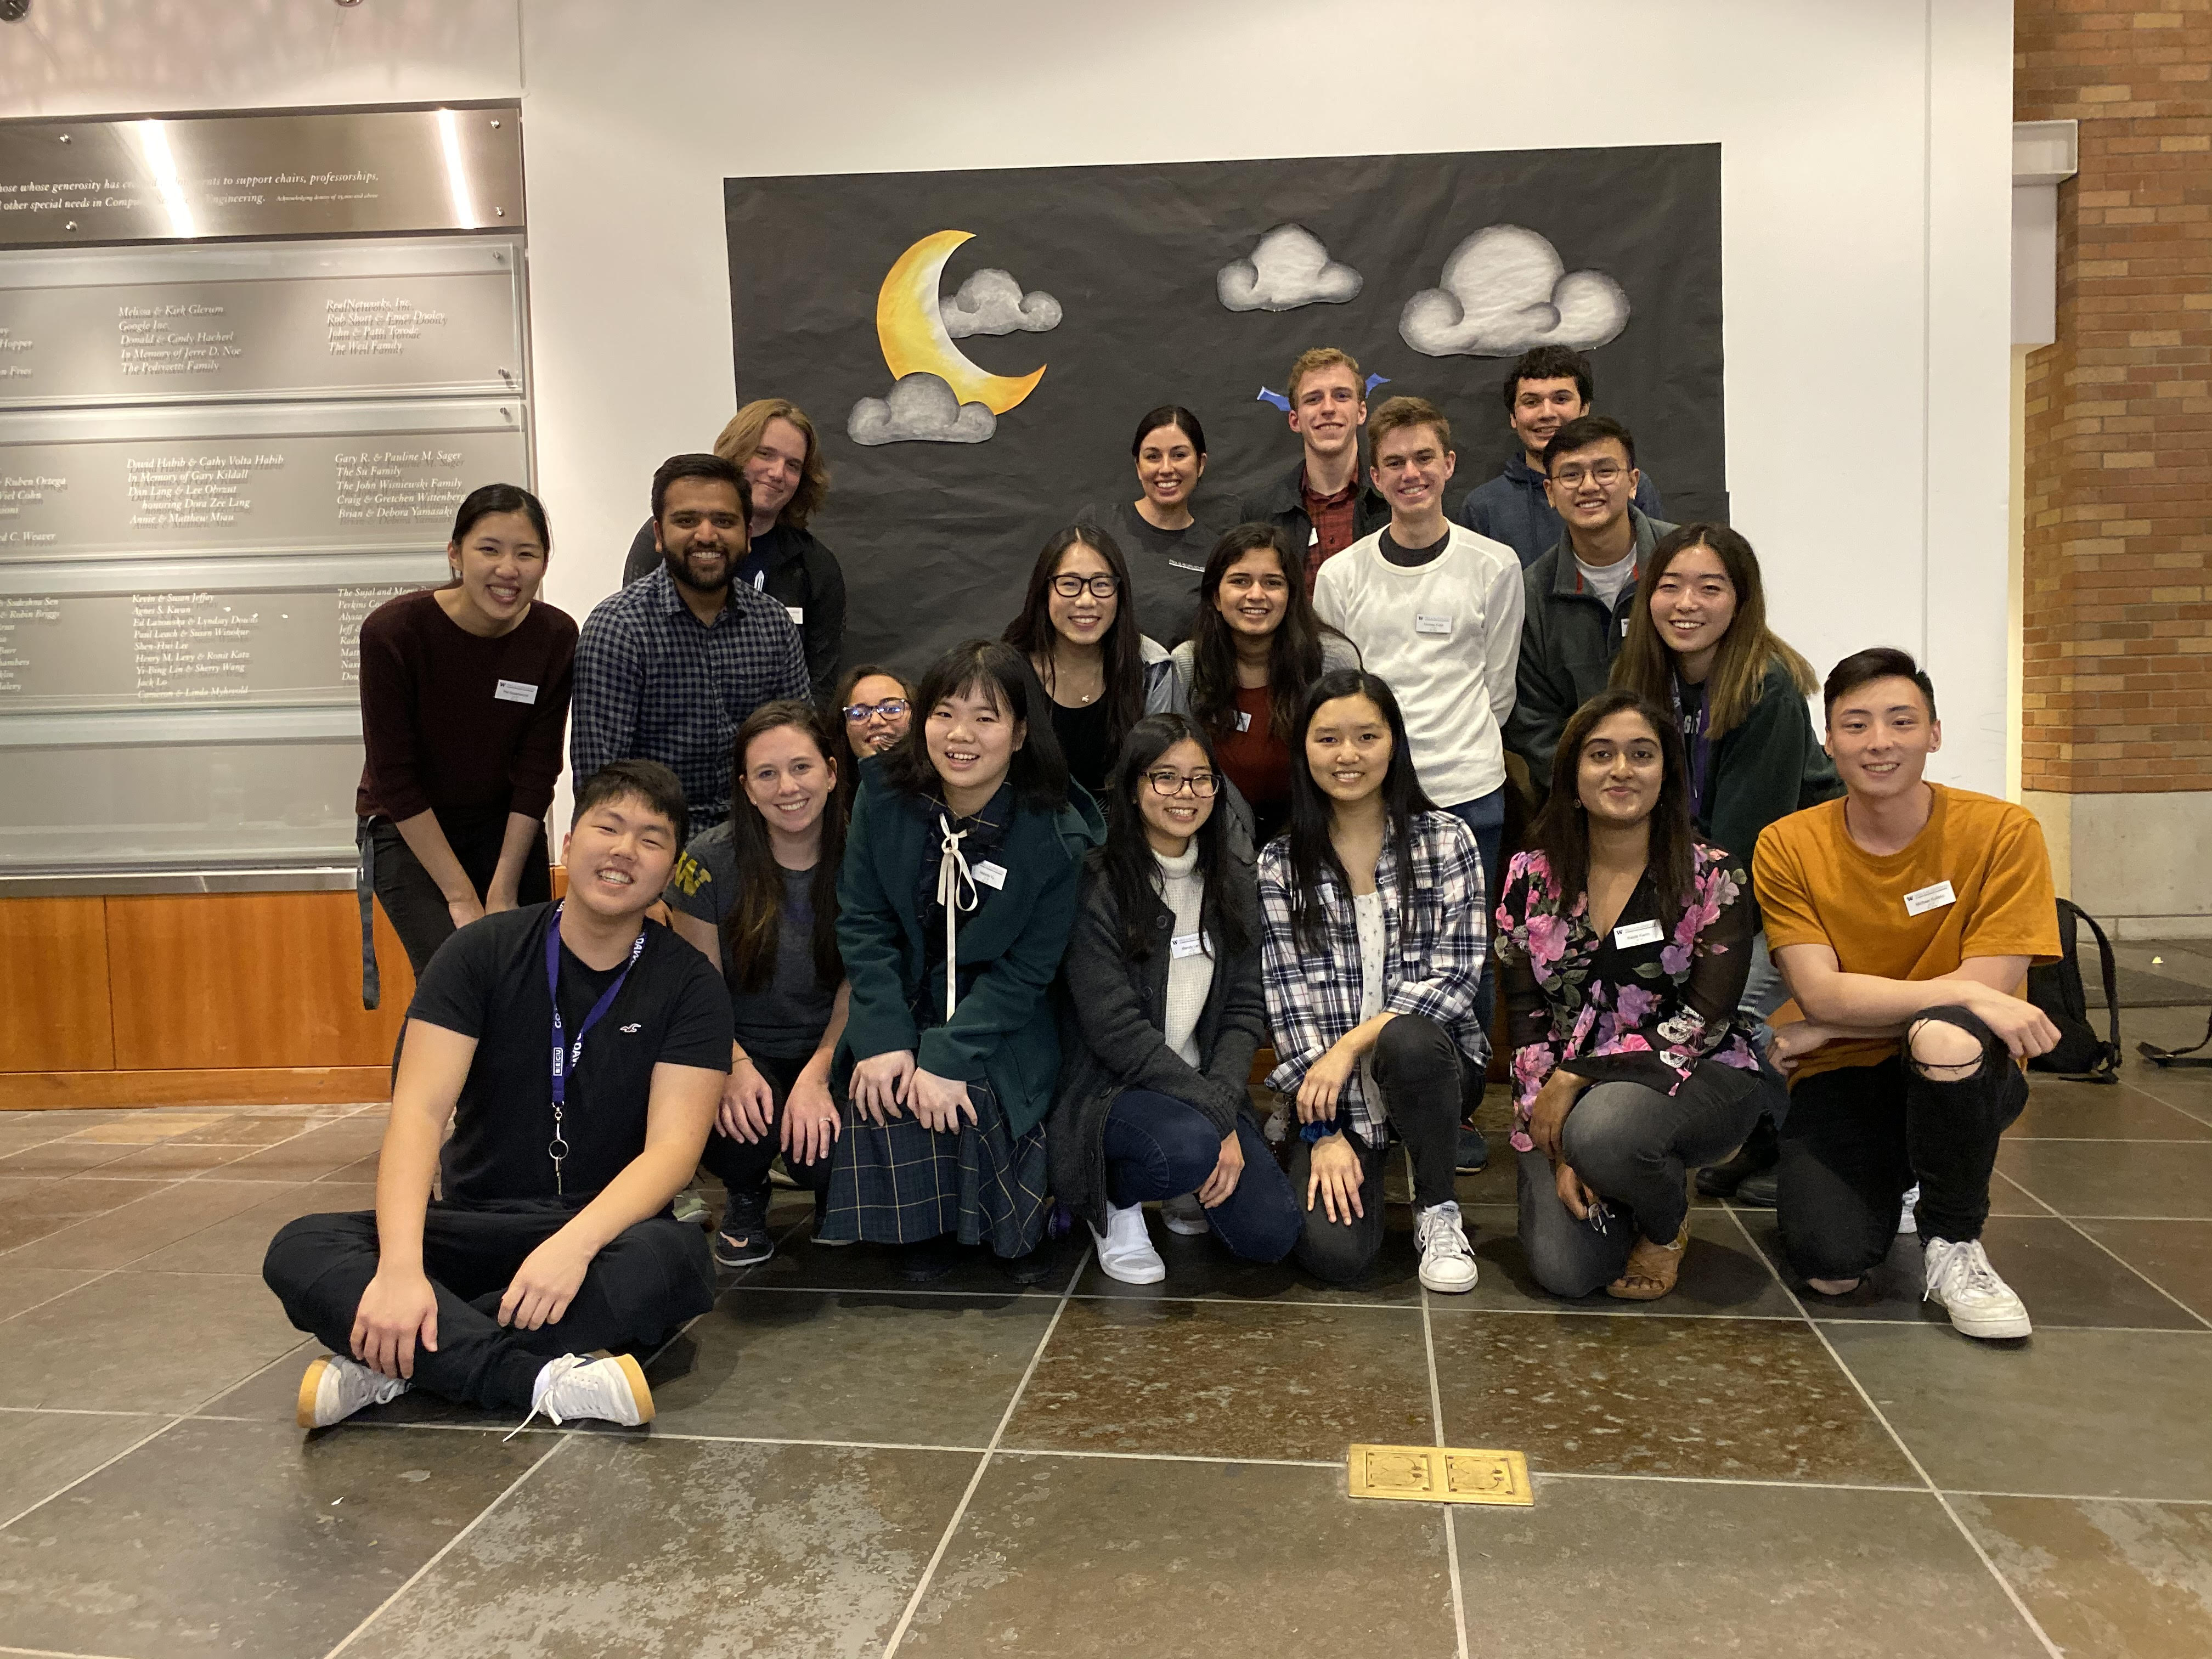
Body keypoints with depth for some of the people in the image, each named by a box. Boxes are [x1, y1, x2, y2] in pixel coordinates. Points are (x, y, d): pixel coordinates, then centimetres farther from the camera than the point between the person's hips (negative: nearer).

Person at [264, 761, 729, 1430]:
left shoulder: (688, 984, -5)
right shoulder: (482, 953, -3)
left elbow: (674, 1146, -15)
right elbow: (420, 1111, -13)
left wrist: (574, 1245, -33)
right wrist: (401, 1266, -29)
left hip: (602, 1231, -1)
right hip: (473, 1226, 2)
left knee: (673, 1259, -36)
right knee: (298, 1249, -23)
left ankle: (389, 1361, -26)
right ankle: (541, 1379, -36)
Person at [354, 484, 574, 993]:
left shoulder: (556, 637, -14)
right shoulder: (393, 631, -22)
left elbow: (537, 772, -9)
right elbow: (395, 778, -17)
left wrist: (504, 892, -10)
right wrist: (460, 896, -17)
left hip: (505, 828, 3)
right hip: (407, 830, -3)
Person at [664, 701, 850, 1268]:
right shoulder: (709, 861, -8)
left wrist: (816, 1077, -21)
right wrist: (735, 1068, -22)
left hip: (831, 1053, 1)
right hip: (743, 1050, 0)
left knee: (822, 1139, -29)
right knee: (740, 1121, -34)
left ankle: (831, 1195, 13)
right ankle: (744, 1199, 5)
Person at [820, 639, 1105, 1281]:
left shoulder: (1056, 836, -18)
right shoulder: (885, 797, -9)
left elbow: (1025, 970, -15)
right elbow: (862, 923, -7)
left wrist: (947, 1057, -23)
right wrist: (886, 1039, -18)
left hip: (1002, 1027, -2)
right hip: (906, 1004, 3)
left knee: (970, 1095, -27)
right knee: (882, 1082, -25)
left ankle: (1013, 1231, 4)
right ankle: (926, 1227, 2)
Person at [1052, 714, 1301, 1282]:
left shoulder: (1232, 877, 3)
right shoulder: (1098, 883, -14)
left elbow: (1246, 1007, 2)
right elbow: (1115, 1030, -18)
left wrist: (1224, 1105, -13)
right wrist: (1214, 1119, -20)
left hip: (1207, 1086, 5)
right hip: (1110, 1086, -5)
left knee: (1270, 1234, -12)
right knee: (1190, 1148, -35)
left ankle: (1192, 1186, 20)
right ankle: (1115, 1196, -1)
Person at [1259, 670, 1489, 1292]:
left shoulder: (1446, 840, 0)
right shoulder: (1280, 864, 1)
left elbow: (1454, 977, -8)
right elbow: (1290, 999, -3)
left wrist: (1352, 1043, -19)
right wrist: (1326, 1132, -11)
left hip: (1423, 1056, 0)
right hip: (1328, 1082, 0)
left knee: (1406, 1041, -37)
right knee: (1334, 1253, -21)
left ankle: (1438, 1211, -9)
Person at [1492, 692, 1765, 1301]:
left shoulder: (1714, 877, -5)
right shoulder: (1531, 878, 2)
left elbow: (1705, 1018, -13)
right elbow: (1524, 1017, 0)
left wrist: (1578, 1078, -21)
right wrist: (1555, 1147, -11)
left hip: (1694, 1081, -2)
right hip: (1562, 1094, 2)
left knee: (1603, 1128, -37)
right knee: (1563, 1269, -19)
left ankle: (1668, 1222, -1)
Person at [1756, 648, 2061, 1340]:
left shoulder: (2003, 831, -10)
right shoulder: (1787, 847, -8)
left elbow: (1990, 988, -17)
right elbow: (1820, 994, -17)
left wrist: (1826, 1025, -16)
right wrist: (1969, 994, -28)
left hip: (1963, 1074, 0)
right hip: (1840, 1081, 1)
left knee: (1944, 1034, -37)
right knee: (1833, 1270, -22)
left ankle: (1953, 1244, -11)